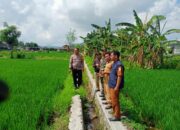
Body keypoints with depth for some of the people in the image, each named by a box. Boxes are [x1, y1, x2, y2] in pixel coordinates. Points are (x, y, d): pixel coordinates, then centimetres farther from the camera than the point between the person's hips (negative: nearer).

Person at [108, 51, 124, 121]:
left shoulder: (119, 65, -18)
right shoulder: (114, 64, 13)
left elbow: (120, 76, -22)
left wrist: (117, 87, -24)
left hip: (115, 86, -10)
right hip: (112, 86, 10)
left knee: (115, 101, -3)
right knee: (113, 101, 15)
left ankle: (117, 116, 7)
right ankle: (115, 114, 25)